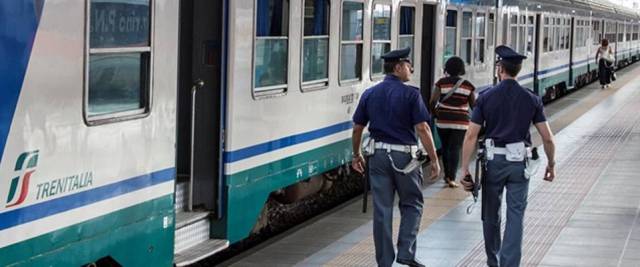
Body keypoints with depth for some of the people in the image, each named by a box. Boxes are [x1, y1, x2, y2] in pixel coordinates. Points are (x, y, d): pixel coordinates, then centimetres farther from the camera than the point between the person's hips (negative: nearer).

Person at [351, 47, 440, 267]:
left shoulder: (369, 94, 5)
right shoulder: (410, 94, -9)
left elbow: (357, 128, 8)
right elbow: (422, 128, -13)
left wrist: (356, 155, 21)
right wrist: (434, 159, -8)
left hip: (378, 155, 4)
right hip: (404, 155, -4)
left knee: (382, 209, 7)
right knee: (411, 204, 13)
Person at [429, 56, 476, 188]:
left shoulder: (441, 83, -3)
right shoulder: (468, 86, 0)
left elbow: (432, 102, -10)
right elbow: (474, 105, 6)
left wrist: (436, 113, 7)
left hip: (443, 122, 1)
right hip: (461, 123, -1)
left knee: (445, 148, 17)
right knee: (455, 150, -1)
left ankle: (447, 175, 25)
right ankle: (452, 178, -10)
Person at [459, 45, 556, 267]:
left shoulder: (486, 97, -4)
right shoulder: (531, 99, 0)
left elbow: (471, 136, -7)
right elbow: (547, 138, -1)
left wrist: (465, 169, -3)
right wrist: (551, 165, 13)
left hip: (493, 160, 0)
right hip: (519, 162, 0)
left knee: (491, 215, 16)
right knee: (515, 217, 0)